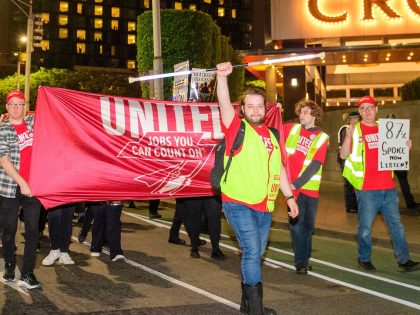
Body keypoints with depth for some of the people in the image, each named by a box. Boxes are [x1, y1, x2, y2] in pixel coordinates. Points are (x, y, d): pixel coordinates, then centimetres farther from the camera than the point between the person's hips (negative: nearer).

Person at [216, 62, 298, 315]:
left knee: (255, 254, 14)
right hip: (239, 204, -6)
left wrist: (289, 196, 18)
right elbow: (225, 104, -21)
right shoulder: (237, 128, -4)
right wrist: (222, 76, -34)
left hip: (265, 207, 6)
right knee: (252, 251, -14)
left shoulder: (272, 136, 12)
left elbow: (279, 169, 19)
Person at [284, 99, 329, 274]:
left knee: (308, 225, 11)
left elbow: (315, 165, -11)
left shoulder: (322, 138, -2)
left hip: (311, 188, 0)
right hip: (293, 186, 0)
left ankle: (305, 258, 27)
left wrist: (297, 183, -18)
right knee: (297, 224, -5)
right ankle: (301, 262, 3)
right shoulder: (292, 129, 5)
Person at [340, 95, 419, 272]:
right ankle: (364, 259, 19)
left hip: (388, 187, 4)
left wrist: (405, 147, 3)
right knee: (365, 227, 2)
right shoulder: (355, 130, -1)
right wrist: (348, 136, -26)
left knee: (396, 224, 7)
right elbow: (343, 155, -11)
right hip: (367, 189, -4)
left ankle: (404, 260, 13)